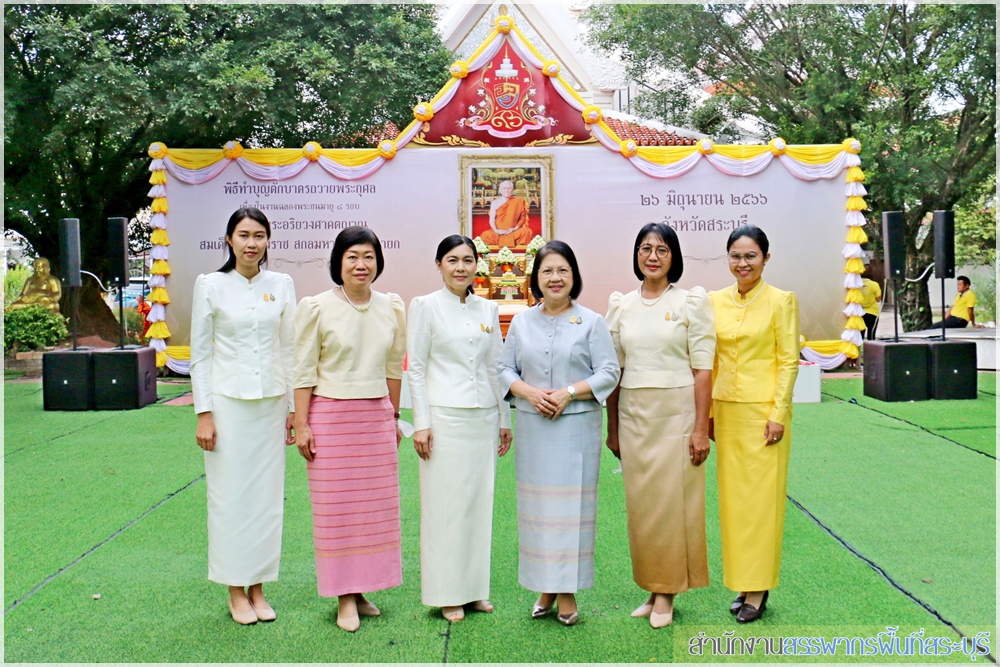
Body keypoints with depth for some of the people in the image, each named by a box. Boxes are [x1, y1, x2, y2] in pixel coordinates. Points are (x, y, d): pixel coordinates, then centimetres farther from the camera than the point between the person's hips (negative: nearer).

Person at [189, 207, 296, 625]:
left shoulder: (281, 285, 5)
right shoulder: (210, 285, -2)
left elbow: (289, 349, 8)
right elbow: (199, 354, -1)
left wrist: (294, 407, 6)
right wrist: (203, 413, -6)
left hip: (272, 402, 3)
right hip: (228, 401, -2)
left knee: (267, 495, 8)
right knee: (230, 495, 3)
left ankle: (258, 587, 22)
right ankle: (236, 591, 19)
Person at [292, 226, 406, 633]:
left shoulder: (392, 308, 5)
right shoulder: (317, 308, -5)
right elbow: (304, 371, -4)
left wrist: (394, 417, 13)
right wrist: (301, 424, -7)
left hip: (377, 416, 4)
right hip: (330, 415, -4)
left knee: (377, 506, 8)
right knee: (336, 506, 3)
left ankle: (362, 588, 23)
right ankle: (344, 597, 14)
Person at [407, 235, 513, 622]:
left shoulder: (488, 310, 11)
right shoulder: (426, 306, -1)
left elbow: (496, 368, 14)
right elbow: (415, 368, -3)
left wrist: (505, 419, 12)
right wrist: (421, 423, -9)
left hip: (484, 417, 4)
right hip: (445, 416, -4)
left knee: (480, 502, 9)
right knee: (445, 505, 1)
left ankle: (475, 588, 22)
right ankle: (447, 594, 13)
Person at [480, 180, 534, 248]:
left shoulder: (518, 202, 5)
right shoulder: (495, 203, 6)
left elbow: (522, 217, 5)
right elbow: (492, 220, 3)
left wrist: (515, 228, -11)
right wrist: (496, 230, -16)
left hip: (514, 232, 0)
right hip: (498, 233, 0)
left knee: (527, 231, -30)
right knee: (485, 235, -30)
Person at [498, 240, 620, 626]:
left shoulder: (592, 322, 1)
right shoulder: (521, 322, 10)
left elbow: (609, 373, -3)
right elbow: (504, 369, 9)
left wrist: (568, 392, -15)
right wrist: (529, 392, -10)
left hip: (577, 426, -3)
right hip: (532, 426, 3)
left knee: (571, 504, 0)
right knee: (536, 506, 6)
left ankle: (568, 593, 10)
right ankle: (545, 589, 18)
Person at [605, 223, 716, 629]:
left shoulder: (691, 301, -2)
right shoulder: (621, 305, 8)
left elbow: (702, 369, -5)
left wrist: (701, 428, -10)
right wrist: (612, 428, 8)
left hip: (676, 413, -3)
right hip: (633, 416, 4)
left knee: (672, 501, 0)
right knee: (640, 503, 8)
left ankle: (667, 592, 16)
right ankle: (651, 589, 22)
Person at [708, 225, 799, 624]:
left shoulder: (781, 301, -5)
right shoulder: (715, 301, 7)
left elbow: (789, 361, -7)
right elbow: (709, 361, 10)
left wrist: (778, 414, -12)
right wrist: (707, 412, 8)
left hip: (763, 410, -4)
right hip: (726, 410, 5)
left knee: (760, 497, 1)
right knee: (732, 496, 9)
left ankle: (758, 588, 11)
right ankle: (741, 582, 21)